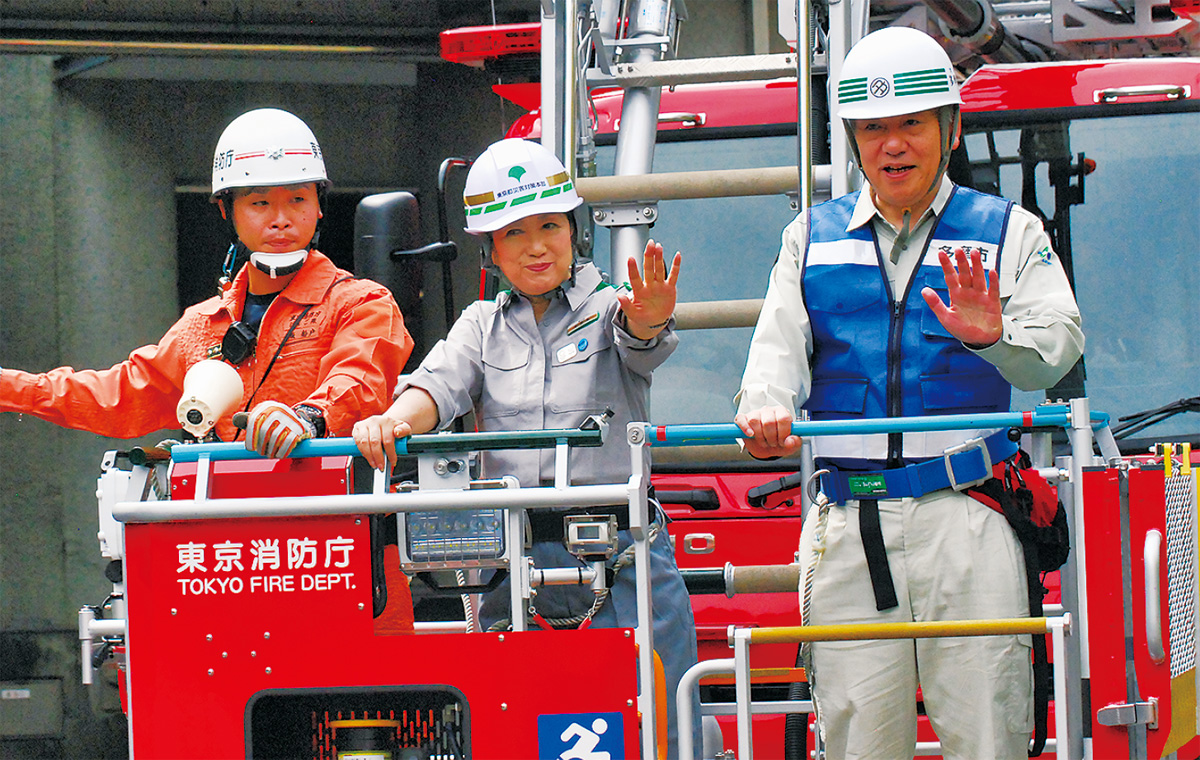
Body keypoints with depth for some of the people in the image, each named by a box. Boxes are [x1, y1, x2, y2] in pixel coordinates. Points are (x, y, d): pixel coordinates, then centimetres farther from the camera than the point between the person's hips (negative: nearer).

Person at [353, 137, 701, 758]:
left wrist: (650, 316, -40)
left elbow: (640, 337, -15)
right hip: (514, 562, 2)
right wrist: (394, 421, -25)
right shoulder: (483, 326, 16)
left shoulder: (608, 308, 8)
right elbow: (441, 383, -1)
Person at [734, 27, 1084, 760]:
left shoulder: (1007, 232, 9)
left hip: (965, 522, -2)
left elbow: (1057, 344, -6)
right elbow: (781, 348, 6)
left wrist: (994, 335, -29)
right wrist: (767, 411, -17)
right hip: (848, 526, 2)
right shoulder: (812, 238, 18)